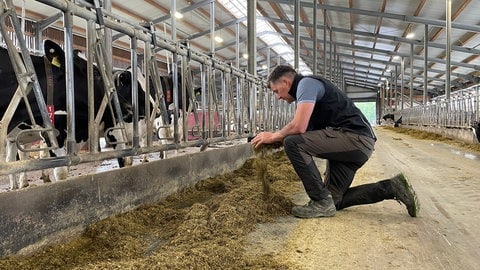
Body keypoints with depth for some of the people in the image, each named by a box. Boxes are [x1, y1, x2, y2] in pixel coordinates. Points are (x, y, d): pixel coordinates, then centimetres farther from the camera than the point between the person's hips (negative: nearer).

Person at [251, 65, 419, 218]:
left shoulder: (306, 83, -7)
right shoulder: (307, 91, 23)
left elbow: (299, 127, -21)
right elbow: (304, 132, 20)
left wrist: (272, 137, -4)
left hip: (355, 137, -10)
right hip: (356, 143, 10)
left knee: (293, 143, -21)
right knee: (333, 201, 10)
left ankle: (321, 202, -12)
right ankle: (392, 187, 13)